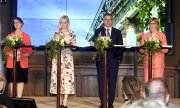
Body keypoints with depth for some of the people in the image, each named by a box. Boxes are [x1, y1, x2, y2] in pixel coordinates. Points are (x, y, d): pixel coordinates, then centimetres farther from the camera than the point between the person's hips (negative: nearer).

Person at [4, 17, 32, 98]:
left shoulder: (26, 36, 7)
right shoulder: (9, 36, 7)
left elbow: (29, 51, 3)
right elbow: (6, 50, 3)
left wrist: (22, 55, -15)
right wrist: (13, 55, -15)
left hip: (22, 63, 0)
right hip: (11, 62, 0)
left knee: (21, 80, -1)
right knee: (12, 81, -1)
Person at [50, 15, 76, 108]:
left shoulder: (71, 33, 5)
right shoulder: (56, 33, 10)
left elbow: (74, 45, 3)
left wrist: (68, 45, -15)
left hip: (67, 57, -2)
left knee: (67, 76, -7)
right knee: (57, 77, -1)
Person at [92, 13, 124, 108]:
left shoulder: (117, 32, 12)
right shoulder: (98, 31, 9)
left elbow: (120, 46, 8)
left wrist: (119, 58, -2)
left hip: (113, 60, 1)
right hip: (101, 60, -1)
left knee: (112, 82, 0)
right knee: (101, 82, -2)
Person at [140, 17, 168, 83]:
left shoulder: (162, 36, 7)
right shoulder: (145, 36, 13)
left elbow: (165, 50, 1)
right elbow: (141, 50, 8)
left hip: (158, 63, -1)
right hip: (148, 62, 2)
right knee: (147, 82, -4)